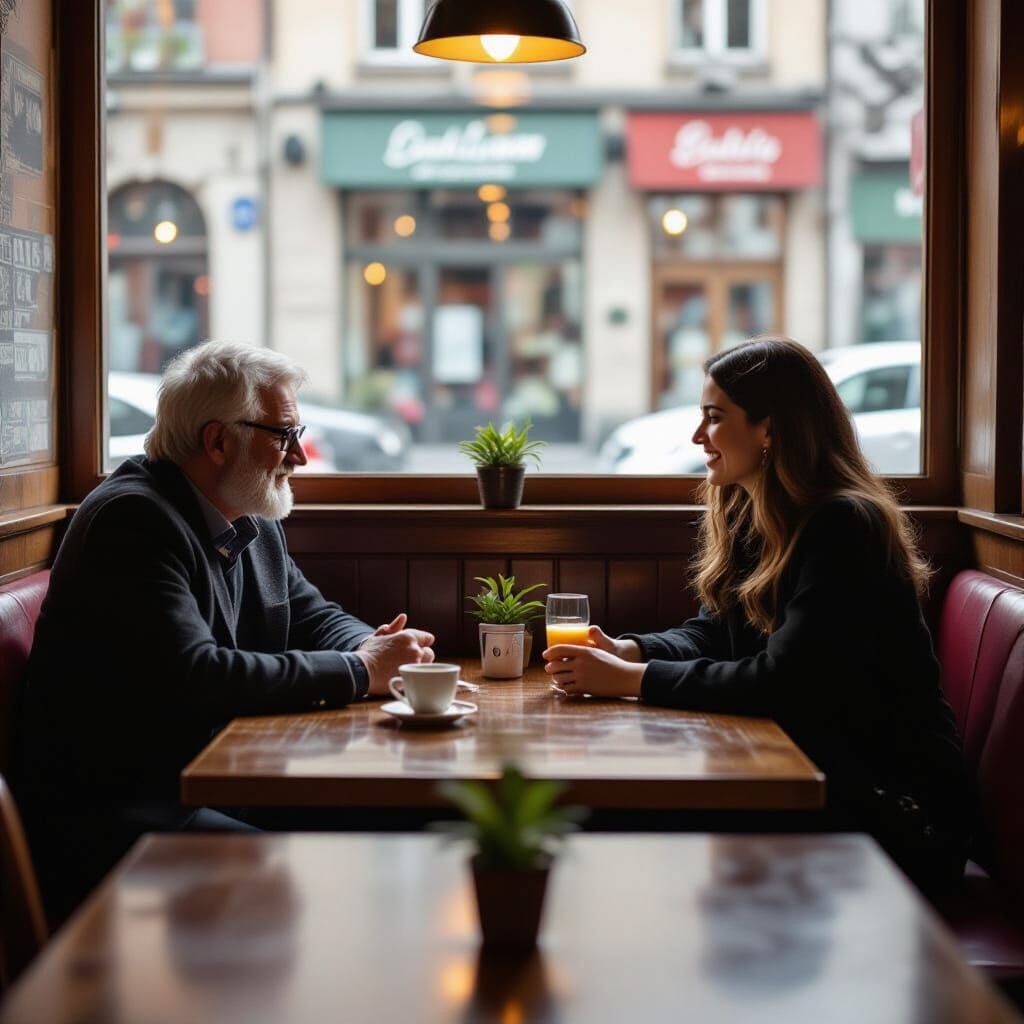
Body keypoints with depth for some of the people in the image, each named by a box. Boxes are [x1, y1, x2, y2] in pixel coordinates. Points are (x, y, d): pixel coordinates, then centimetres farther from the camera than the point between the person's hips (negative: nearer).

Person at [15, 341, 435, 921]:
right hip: (110, 812, -9)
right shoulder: (134, 519, -16)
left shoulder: (254, 524, 14)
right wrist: (358, 672, -20)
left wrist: (377, 648, -2)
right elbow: (191, 678, -26)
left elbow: (314, 616, 25)